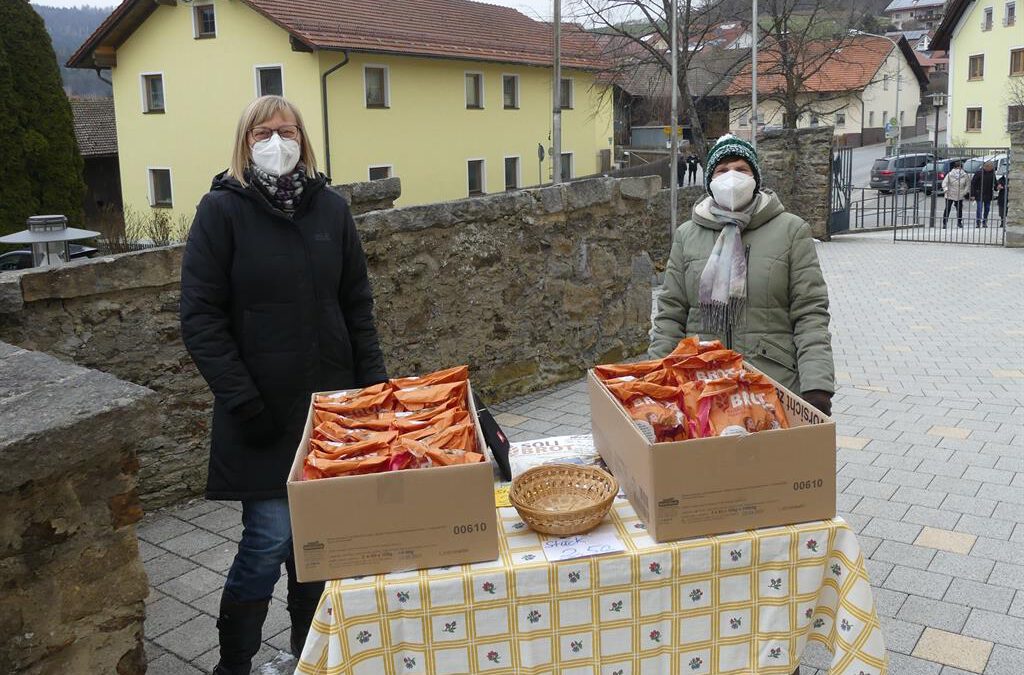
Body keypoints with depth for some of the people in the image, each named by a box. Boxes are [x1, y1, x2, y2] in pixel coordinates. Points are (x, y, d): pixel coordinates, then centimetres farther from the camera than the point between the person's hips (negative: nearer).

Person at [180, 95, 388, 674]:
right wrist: (242, 402, -13)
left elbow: (357, 305, 9)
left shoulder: (331, 207, 6)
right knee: (271, 535, -4)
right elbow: (201, 317, -7)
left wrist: (374, 382, 2)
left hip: (330, 399, 3)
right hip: (264, 408, -3)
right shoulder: (223, 210, -4)